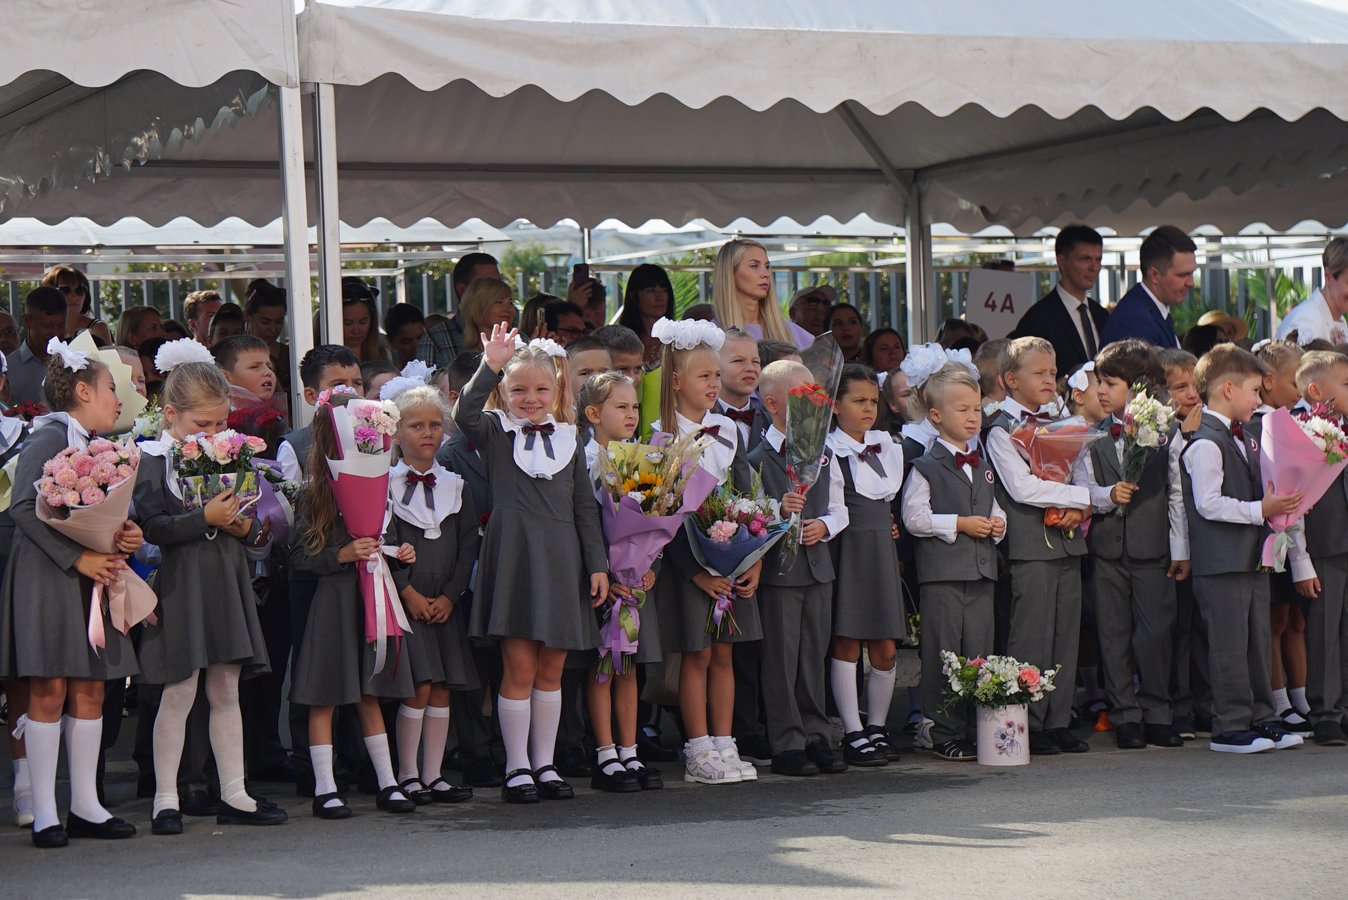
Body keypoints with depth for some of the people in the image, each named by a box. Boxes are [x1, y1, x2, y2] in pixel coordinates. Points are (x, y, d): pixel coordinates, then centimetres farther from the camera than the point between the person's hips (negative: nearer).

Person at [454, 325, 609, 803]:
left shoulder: (567, 441, 13)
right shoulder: (495, 432, 4)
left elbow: (585, 508, 13)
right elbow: (465, 413, -18)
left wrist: (597, 564, 7)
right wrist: (490, 366, -21)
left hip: (561, 559, 3)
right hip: (513, 554, -3)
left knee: (552, 669, 8)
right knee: (520, 667, -4)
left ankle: (544, 764, 17)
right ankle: (516, 767, 6)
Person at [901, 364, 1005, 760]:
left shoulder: (983, 465, 18)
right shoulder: (926, 467, -3)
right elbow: (914, 517, -10)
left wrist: (997, 524, 4)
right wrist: (960, 524, -14)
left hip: (981, 571, 6)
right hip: (941, 573, -6)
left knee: (979, 653, 6)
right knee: (943, 654, -3)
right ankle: (945, 735, 2)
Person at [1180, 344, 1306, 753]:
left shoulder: (1246, 440, 17)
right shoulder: (1205, 444, -15)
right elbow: (1209, 504, -21)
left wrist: (1278, 503, 9)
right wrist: (1260, 510, -20)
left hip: (1253, 558, 10)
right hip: (1221, 564, -10)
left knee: (1257, 642, 13)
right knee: (1229, 646, -5)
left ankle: (1261, 719, 21)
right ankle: (1230, 727, 0)